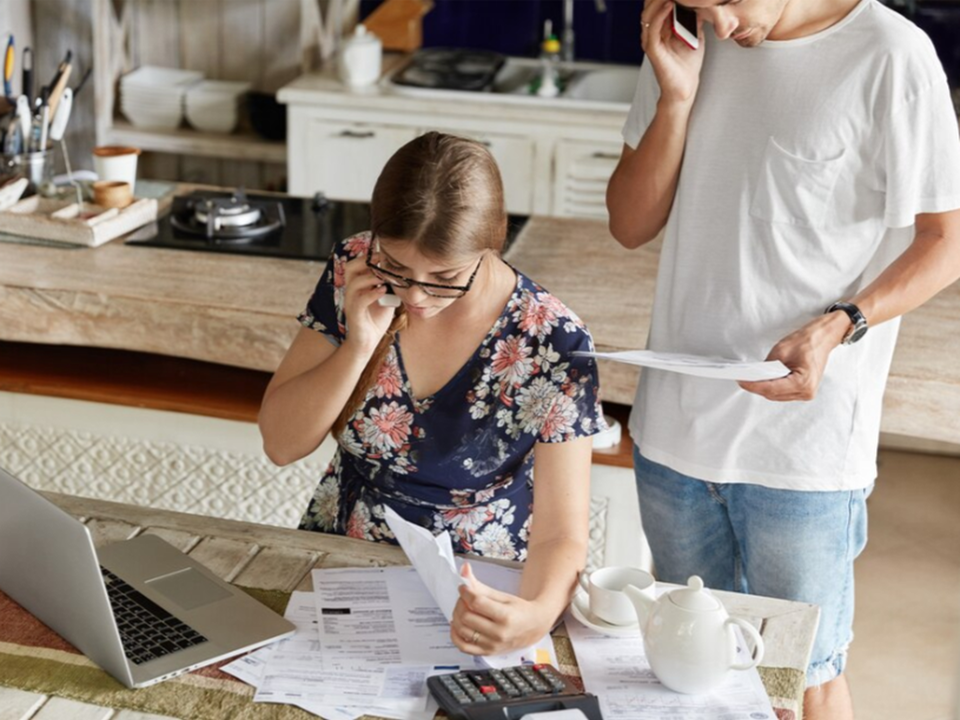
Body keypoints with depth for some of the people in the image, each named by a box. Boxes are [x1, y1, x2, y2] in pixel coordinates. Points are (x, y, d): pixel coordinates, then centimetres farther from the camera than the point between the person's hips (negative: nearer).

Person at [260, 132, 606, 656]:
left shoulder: (552, 345, -18)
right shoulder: (352, 272, -9)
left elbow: (560, 533, -19)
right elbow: (280, 444, -5)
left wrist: (537, 614, -40)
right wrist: (361, 345, -21)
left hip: (476, 590, 0)